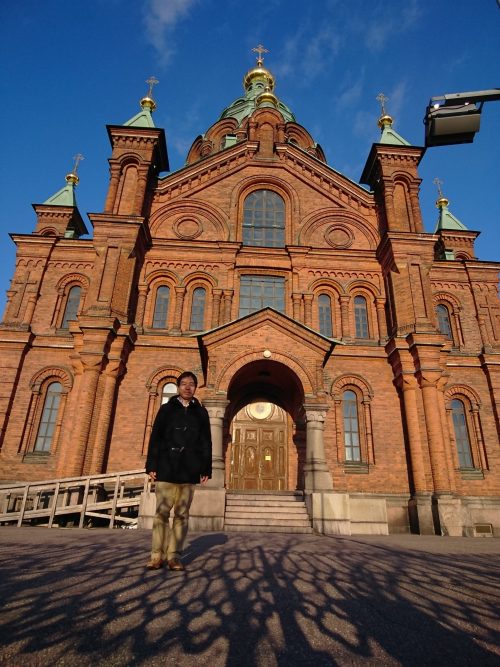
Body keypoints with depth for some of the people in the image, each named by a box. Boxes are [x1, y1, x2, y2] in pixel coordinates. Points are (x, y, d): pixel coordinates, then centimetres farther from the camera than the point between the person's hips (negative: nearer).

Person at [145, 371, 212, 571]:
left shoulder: (201, 412, 10)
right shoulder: (166, 409, 8)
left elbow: (206, 443, 8)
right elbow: (155, 438, 4)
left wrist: (206, 469, 1)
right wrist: (152, 466, -4)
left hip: (189, 470, 1)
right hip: (166, 468, -1)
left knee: (181, 515, 5)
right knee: (161, 512, 1)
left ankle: (174, 556, 12)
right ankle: (157, 555, 11)